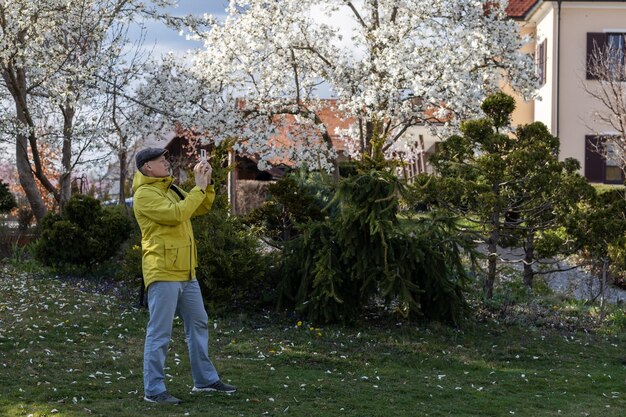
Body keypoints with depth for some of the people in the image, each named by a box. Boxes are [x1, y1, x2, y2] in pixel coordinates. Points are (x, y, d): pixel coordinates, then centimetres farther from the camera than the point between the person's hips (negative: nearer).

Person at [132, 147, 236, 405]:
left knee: (198, 324, 16)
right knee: (159, 333, -6)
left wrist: (207, 183, 5)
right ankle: (154, 390, -1)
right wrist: (199, 188, -15)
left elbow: (201, 209, 19)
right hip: (163, 273, -9)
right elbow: (175, 215, -23)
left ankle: (205, 380, 26)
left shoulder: (170, 189, 17)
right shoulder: (145, 194, -11)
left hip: (185, 273, 9)